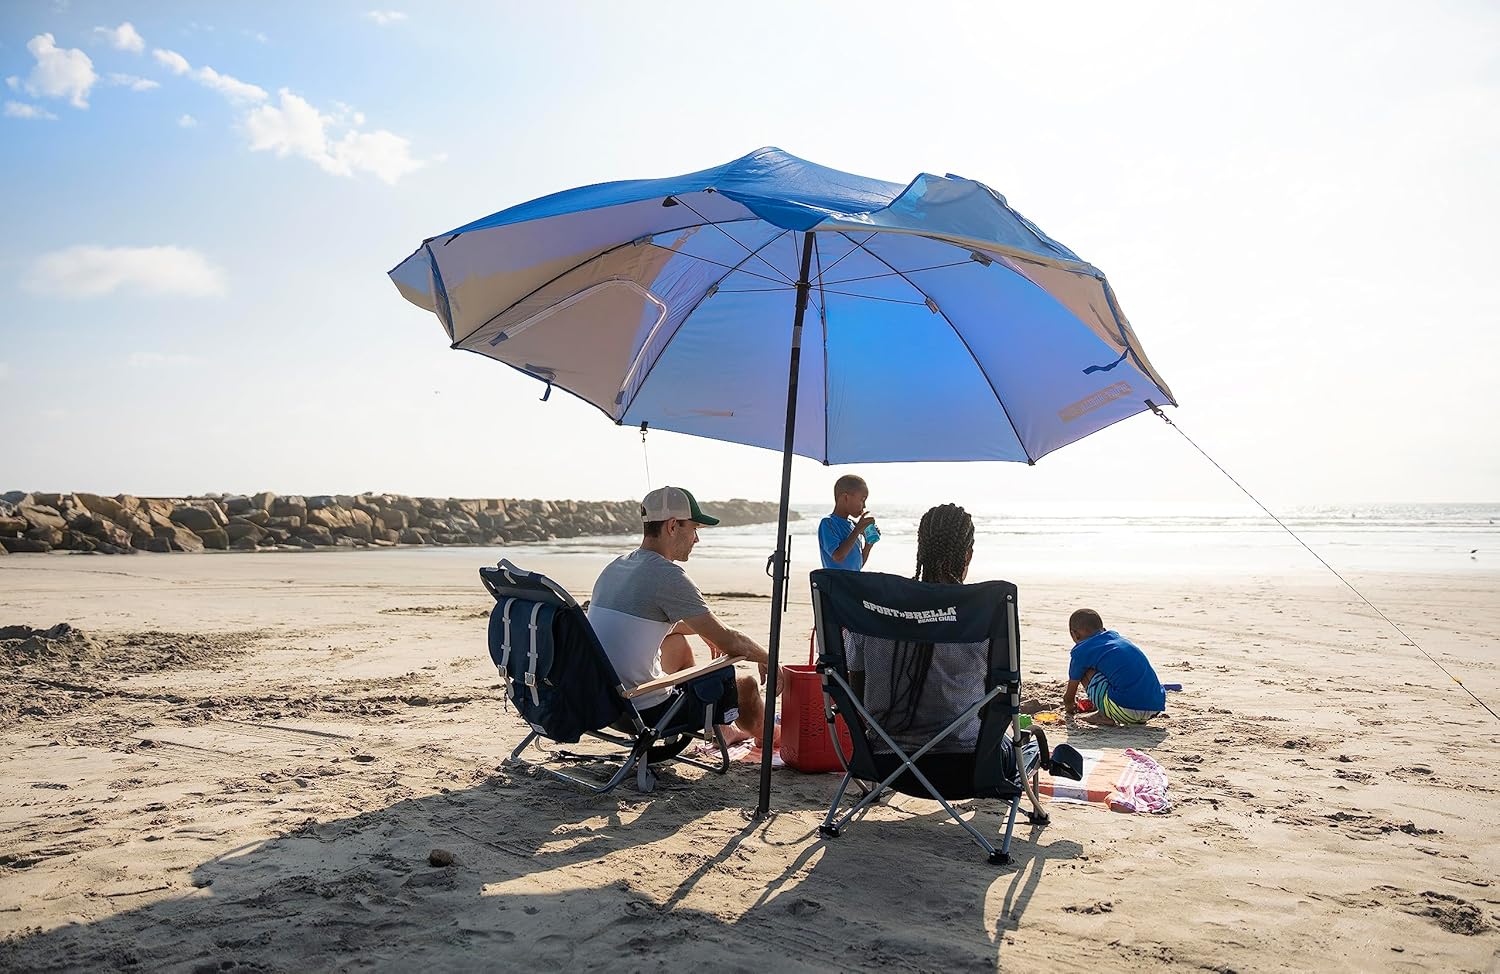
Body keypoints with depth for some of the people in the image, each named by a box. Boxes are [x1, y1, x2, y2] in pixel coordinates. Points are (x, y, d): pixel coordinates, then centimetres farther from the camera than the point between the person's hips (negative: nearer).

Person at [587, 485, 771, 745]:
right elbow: (728, 641, -14)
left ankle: (721, 731, 46)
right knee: (745, 685, 7)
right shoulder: (668, 576, -18)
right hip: (646, 713, -9)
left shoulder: (615, 567, 8)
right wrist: (767, 659, 5)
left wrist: (705, 630, 29)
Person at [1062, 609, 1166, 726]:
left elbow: (1069, 696, 20)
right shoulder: (1116, 636, 26)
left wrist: (1069, 705, 44)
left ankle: (1105, 715, 3)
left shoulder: (1081, 651, 7)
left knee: (1084, 670, 6)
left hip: (1126, 710, -7)